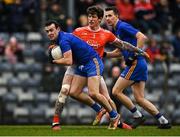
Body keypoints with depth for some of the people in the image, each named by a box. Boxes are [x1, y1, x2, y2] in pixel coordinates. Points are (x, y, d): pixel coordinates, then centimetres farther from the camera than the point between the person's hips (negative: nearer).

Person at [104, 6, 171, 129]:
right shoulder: (116, 31, 19)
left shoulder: (122, 26, -9)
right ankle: (163, 121, 6)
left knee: (116, 91, -6)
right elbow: (121, 50, 29)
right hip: (140, 65, 10)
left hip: (136, 64, -10)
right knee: (140, 99, 7)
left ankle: (137, 116, 0)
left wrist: (135, 55, -21)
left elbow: (142, 37, -20)